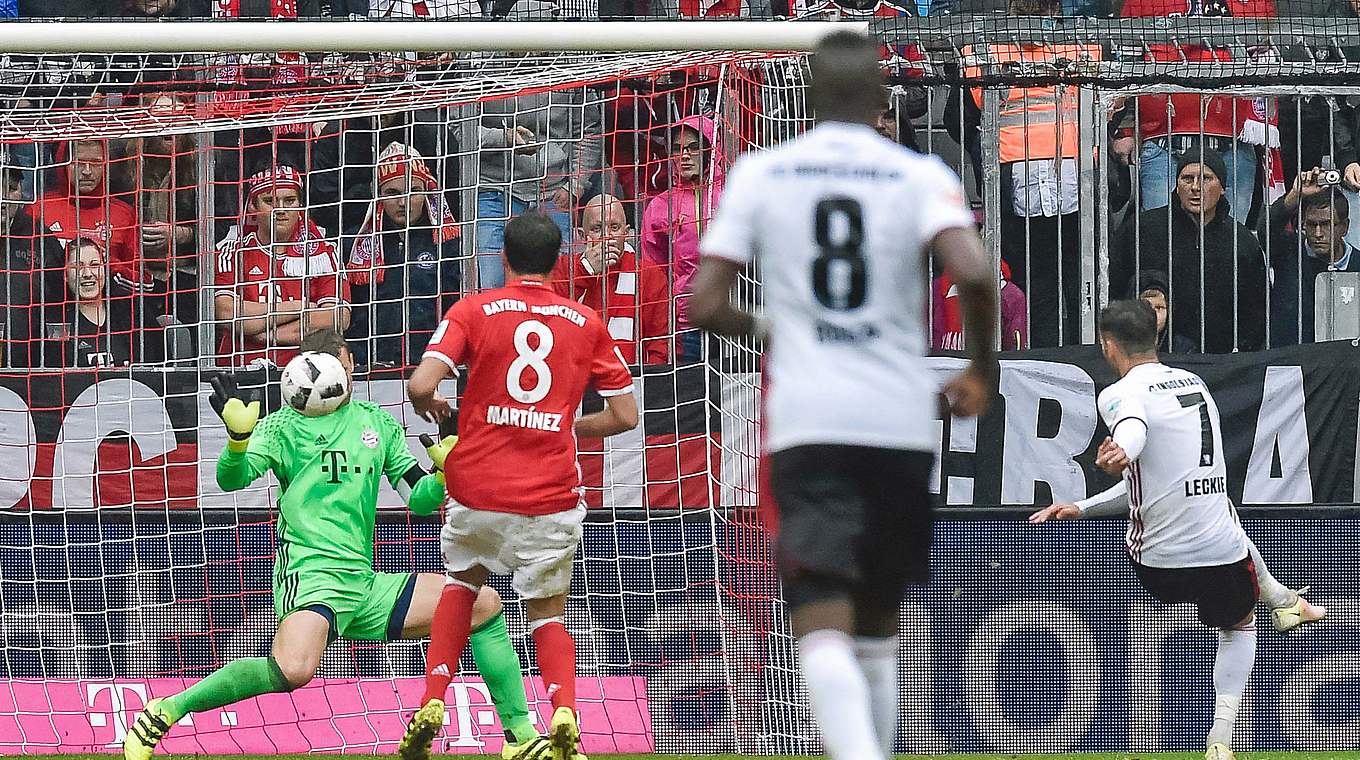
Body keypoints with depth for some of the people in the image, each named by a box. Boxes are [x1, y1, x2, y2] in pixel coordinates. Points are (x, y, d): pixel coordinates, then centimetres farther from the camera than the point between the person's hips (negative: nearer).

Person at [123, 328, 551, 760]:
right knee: (292, 671, -36)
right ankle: (163, 713, -20)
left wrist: (443, 472, -4)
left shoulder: (378, 423, 16)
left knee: (485, 603, 1)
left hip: (364, 586, 6)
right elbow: (232, 479, -12)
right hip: (309, 576, -6)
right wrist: (239, 435, -33)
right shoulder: (285, 426, 2)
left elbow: (418, 498, 18)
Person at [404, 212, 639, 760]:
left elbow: (421, 385, -11)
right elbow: (625, 415, 7)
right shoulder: (586, 323, 6)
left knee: (462, 583, 27)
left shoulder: (474, 311, 0)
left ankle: (431, 706, 12)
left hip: (477, 490, 0)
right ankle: (564, 711, -17)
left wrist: (430, 406, 12)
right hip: (551, 498, 0)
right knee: (547, 614, 13)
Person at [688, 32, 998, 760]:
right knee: (879, 621, 19)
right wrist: (982, 369, 1)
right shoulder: (919, 175, 2)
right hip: (902, 420, 1)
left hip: (805, 424, -1)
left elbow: (705, 306, 0)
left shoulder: (759, 173, 4)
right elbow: (972, 272, -16)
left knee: (824, 625, -10)